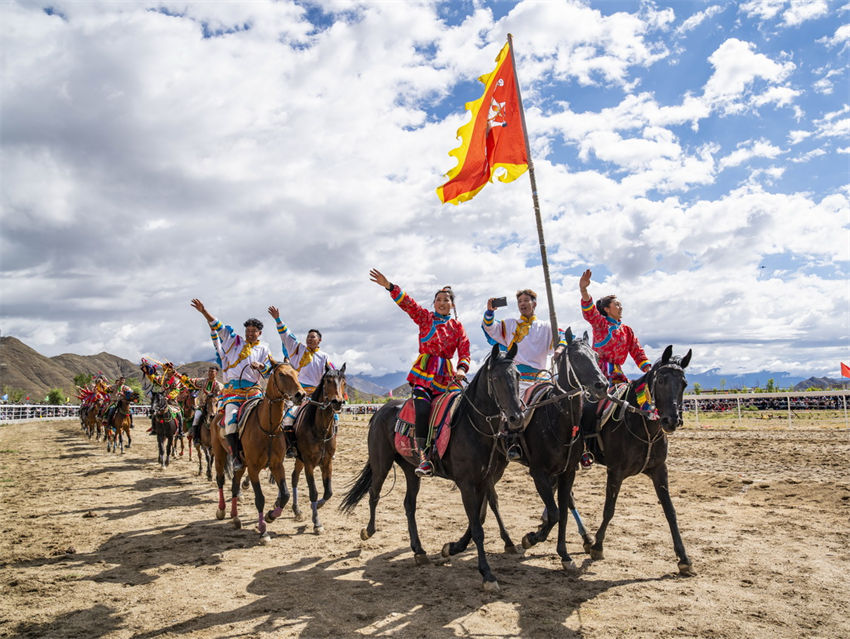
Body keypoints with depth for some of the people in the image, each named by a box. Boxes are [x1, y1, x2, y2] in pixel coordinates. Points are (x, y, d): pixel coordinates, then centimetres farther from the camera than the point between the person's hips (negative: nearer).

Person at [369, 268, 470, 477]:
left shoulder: (457, 326, 16)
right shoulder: (425, 317, 11)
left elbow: (465, 351, 6)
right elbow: (407, 303, -3)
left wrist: (461, 369, -14)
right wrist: (389, 286, -17)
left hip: (446, 376, 3)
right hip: (424, 373, -3)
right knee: (423, 409, -24)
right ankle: (423, 458, -26)